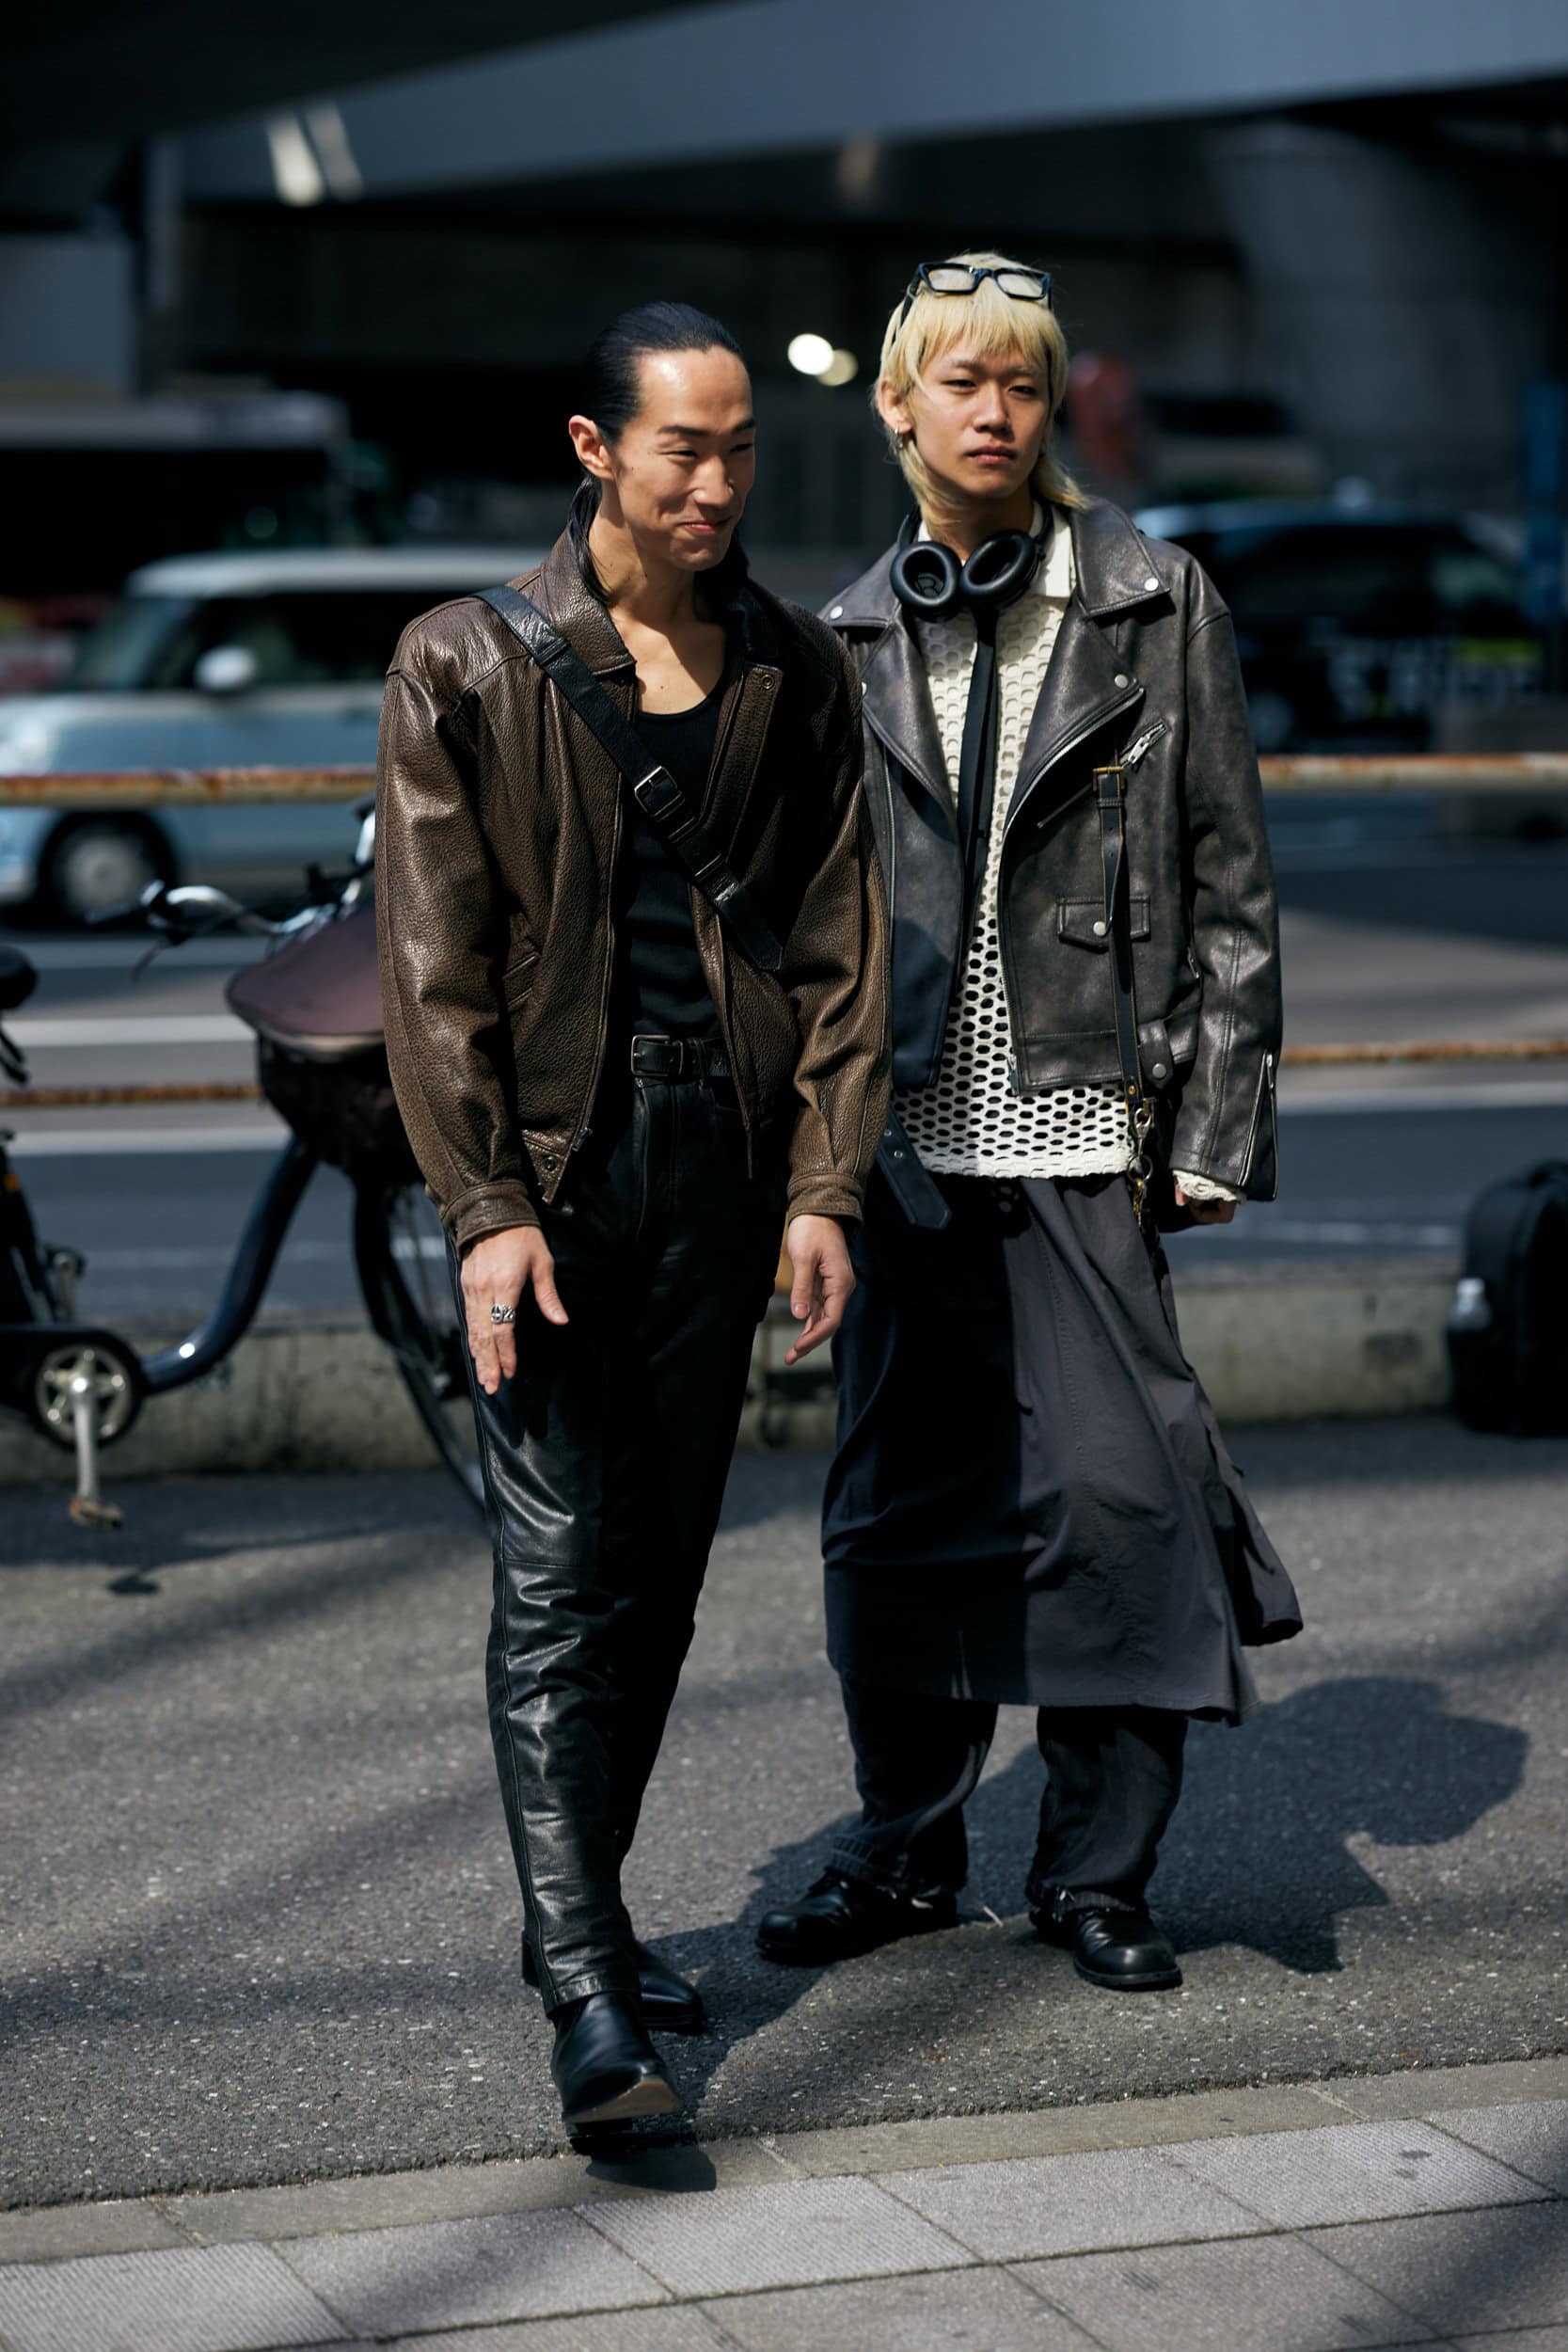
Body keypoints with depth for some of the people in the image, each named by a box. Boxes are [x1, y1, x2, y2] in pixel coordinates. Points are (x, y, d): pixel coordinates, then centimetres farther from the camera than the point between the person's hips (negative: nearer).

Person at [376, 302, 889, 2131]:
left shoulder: (797, 676, 9)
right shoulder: (467, 667, -1)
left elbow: (837, 942, 10)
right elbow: (433, 963, -4)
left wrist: (823, 1185, 1)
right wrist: (484, 1205, -12)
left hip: (721, 1155, 4)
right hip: (547, 1159, -4)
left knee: (665, 1567, 9)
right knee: (564, 1578, -9)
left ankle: (585, 1905, 24)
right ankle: (587, 1997, -12)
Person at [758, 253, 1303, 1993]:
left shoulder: (1155, 605, 2)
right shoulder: (853, 640, 10)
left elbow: (1229, 880, 1)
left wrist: (1216, 1121, -4)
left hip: (1086, 1127, -3)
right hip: (909, 1129, 3)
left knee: (1115, 1485, -6)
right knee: (900, 1492, 8)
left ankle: (1098, 1869, 9)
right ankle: (907, 1847, 23)